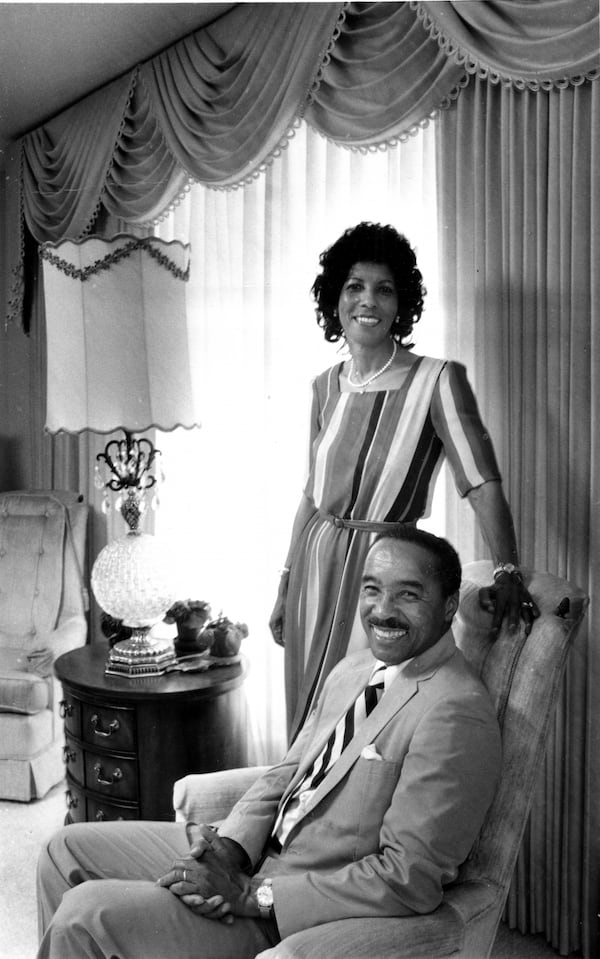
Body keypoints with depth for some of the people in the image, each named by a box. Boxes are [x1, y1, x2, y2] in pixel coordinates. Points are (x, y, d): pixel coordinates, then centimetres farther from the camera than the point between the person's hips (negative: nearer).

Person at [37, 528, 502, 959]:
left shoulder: (456, 715, -22)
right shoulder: (355, 669, 6)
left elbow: (410, 879, -23)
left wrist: (250, 894, -21)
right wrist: (229, 848, -9)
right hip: (260, 853, 8)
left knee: (85, 915, -14)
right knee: (68, 851, 10)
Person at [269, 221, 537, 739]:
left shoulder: (436, 380, -12)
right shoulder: (327, 386, 4)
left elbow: (483, 482, -18)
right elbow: (313, 493, 10)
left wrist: (507, 572, -32)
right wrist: (286, 585, 13)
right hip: (314, 564, 5)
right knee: (309, 717, 17)